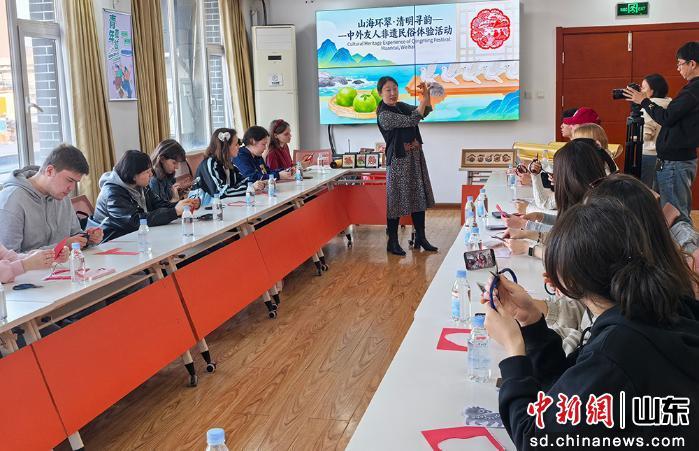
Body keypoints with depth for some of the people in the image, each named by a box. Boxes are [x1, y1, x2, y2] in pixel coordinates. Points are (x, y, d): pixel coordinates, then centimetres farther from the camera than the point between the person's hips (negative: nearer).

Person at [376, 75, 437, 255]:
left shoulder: (402, 106, 11)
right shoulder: (384, 115, -13)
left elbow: (425, 112, 8)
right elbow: (412, 120, -19)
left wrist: (426, 96, -9)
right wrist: (424, 100, -16)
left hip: (415, 156, 8)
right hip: (399, 159, -8)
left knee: (419, 197, 10)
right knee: (396, 199, -2)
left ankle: (420, 238, 19)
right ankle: (392, 242, 8)